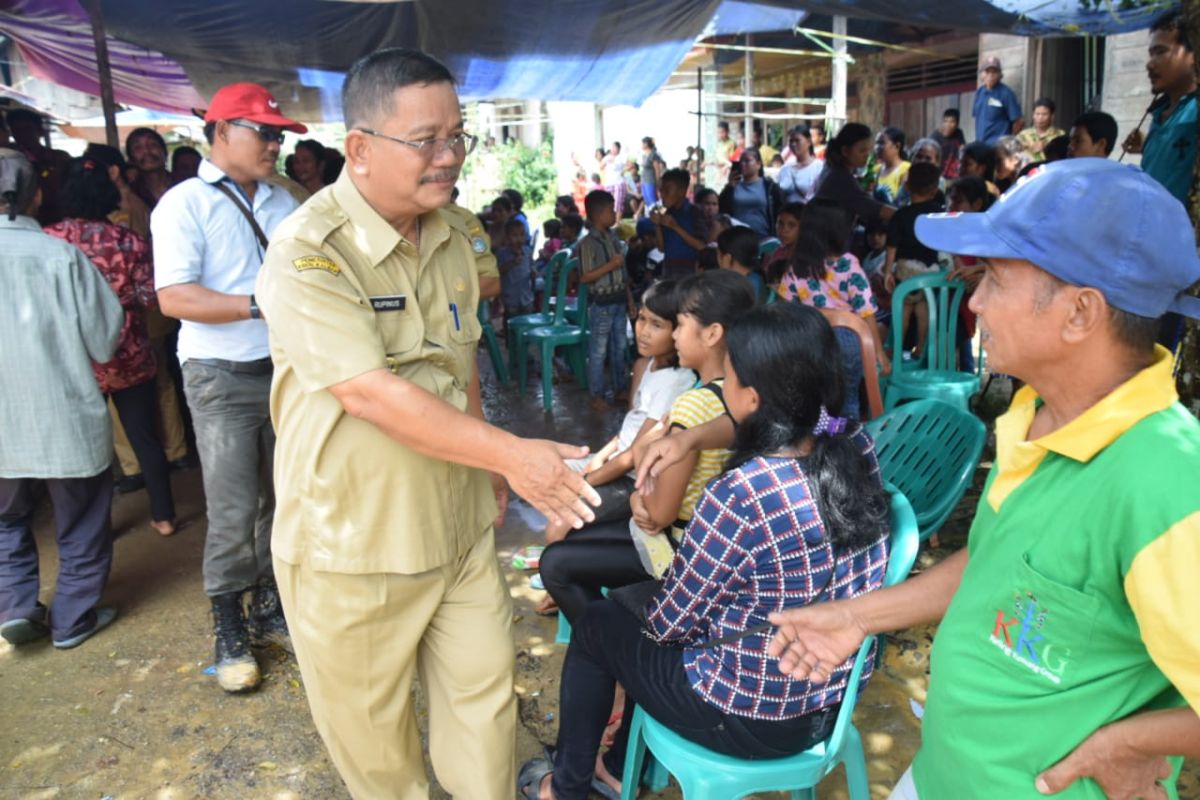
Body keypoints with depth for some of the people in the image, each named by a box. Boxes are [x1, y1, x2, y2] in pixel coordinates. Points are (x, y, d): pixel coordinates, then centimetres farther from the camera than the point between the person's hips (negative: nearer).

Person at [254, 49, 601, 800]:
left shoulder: (451, 239, 5)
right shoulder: (307, 252, -19)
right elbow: (370, 394, -27)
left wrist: (488, 468, 13)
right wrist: (510, 454, -27)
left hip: (460, 521, 6)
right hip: (352, 540, -5)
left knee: (484, 696, 16)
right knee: (371, 722, 15)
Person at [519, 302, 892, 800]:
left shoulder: (740, 496, -31)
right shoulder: (859, 448, -10)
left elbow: (669, 623, -16)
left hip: (751, 718, -7)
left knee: (598, 625, 16)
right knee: (644, 600, 26)